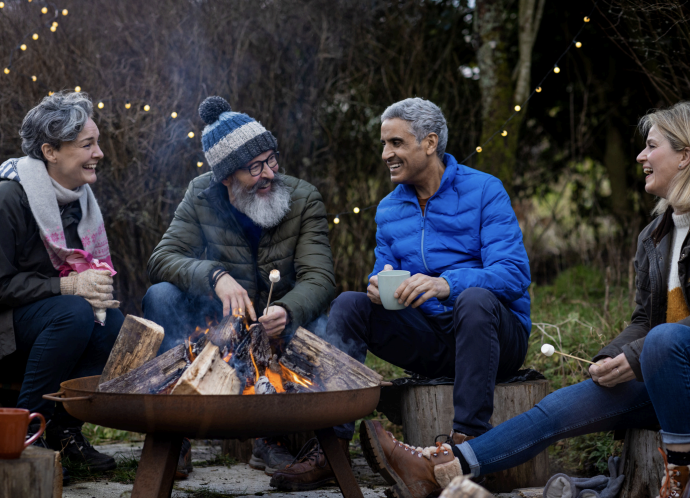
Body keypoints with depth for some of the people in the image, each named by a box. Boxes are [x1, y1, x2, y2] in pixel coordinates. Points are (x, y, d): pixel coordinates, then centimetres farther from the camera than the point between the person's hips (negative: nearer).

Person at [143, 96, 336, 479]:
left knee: (316, 323, -34)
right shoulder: (202, 196, -5)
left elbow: (319, 278, -20)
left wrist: (287, 311, -43)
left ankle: (272, 439, -14)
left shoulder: (304, 199, -9)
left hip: (277, 330, -1)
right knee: (161, 295, -26)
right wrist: (216, 276, -36)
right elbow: (161, 260, -16)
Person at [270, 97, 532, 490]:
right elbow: (386, 273, 11)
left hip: (495, 335, -5)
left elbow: (514, 273, -17)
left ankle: (469, 439, -36)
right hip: (427, 342, 5)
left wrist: (447, 283, -34)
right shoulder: (389, 209, 12)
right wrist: (379, 286, -16)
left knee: (475, 299, -37)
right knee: (350, 304, -14)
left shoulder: (483, 191, -6)